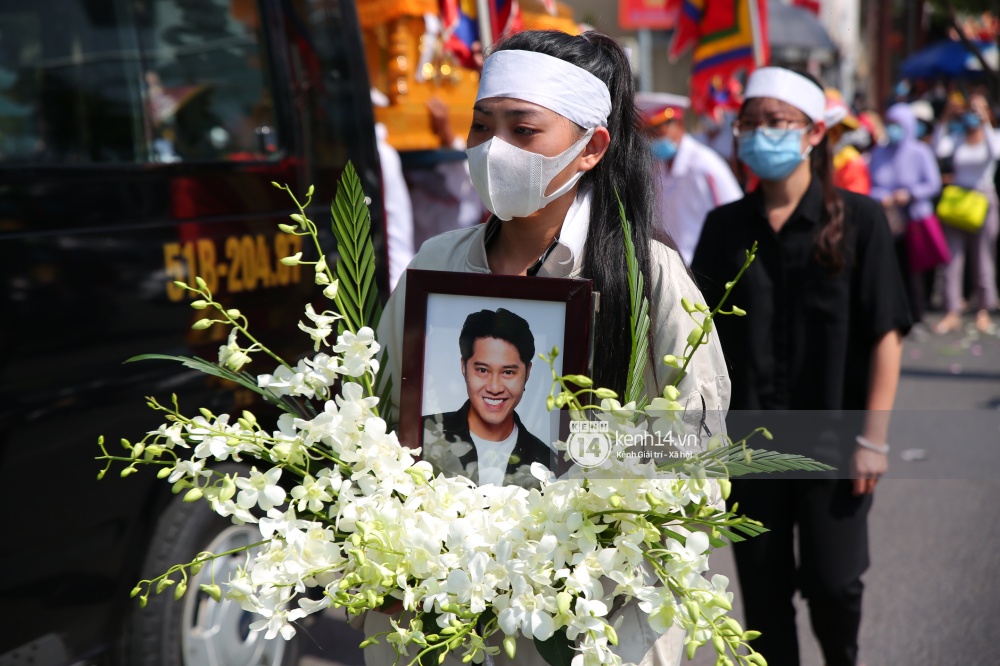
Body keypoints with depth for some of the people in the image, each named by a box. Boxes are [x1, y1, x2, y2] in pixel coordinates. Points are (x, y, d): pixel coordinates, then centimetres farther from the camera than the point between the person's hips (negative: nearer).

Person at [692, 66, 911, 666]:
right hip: (749, 442, 3)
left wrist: (874, 437, -10)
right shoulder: (726, 227, 5)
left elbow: (886, 334, -6)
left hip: (832, 439, -3)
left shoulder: (857, 219, -4)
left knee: (833, 583, 2)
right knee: (764, 591, 8)